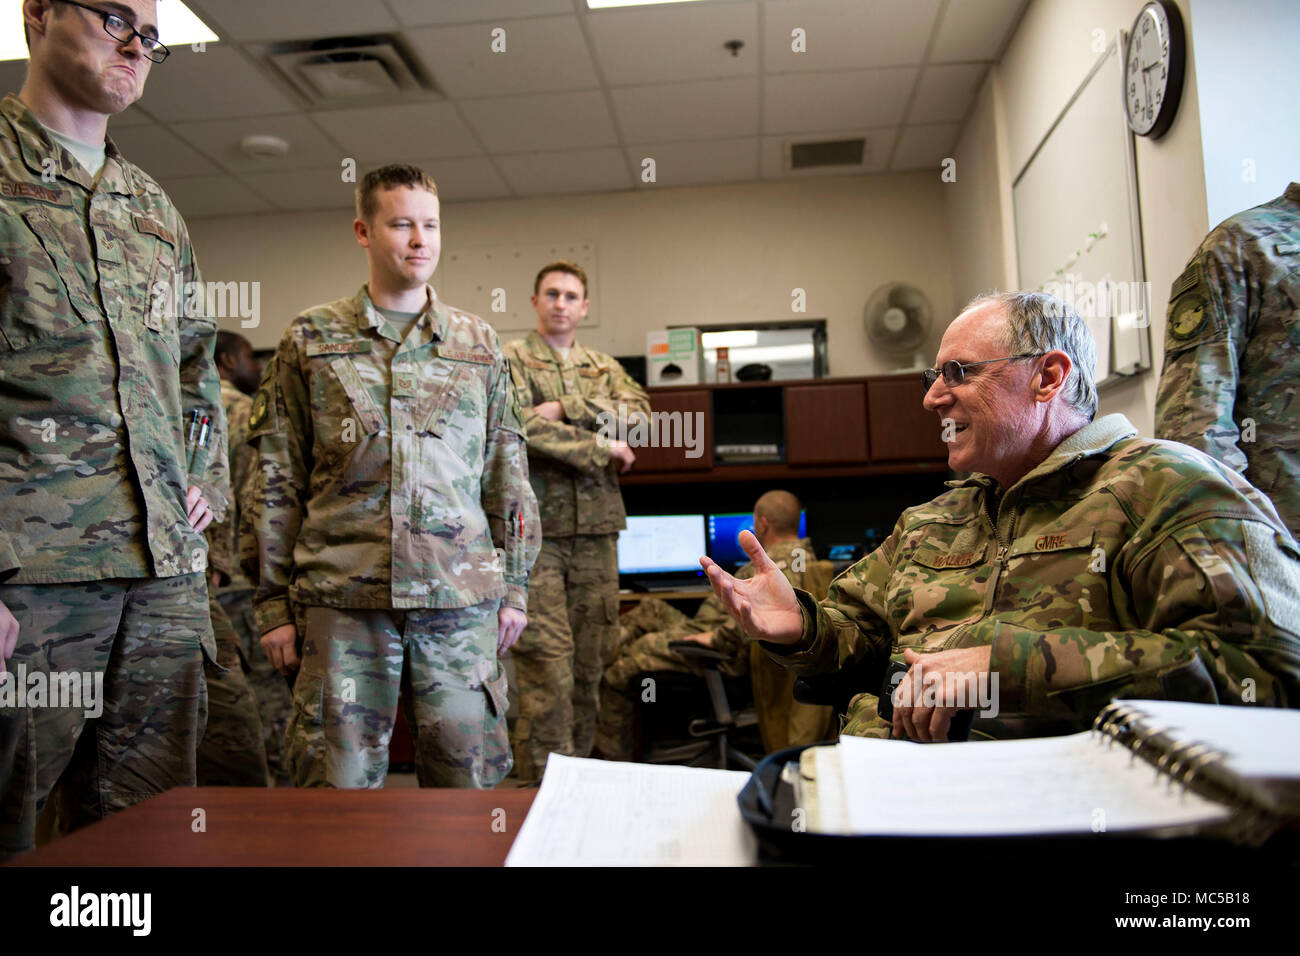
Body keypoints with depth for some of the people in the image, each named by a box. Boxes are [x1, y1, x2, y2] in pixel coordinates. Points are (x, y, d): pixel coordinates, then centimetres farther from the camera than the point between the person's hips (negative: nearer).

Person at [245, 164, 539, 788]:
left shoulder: (479, 345, 13)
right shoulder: (309, 341, 9)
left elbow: (507, 475, 13)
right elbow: (276, 483, 7)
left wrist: (514, 587, 9)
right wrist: (272, 604, 3)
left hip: (461, 597, 1)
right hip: (341, 597, -1)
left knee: (469, 780, 6)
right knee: (338, 785, 4)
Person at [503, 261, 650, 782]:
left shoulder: (604, 367, 19)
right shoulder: (510, 359, 5)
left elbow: (638, 412, 0)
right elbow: (520, 427, -13)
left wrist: (565, 407, -11)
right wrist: (602, 447, -8)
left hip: (597, 528, 5)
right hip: (536, 528, -5)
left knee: (590, 659, 8)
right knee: (546, 658, -8)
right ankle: (544, 781, 1)